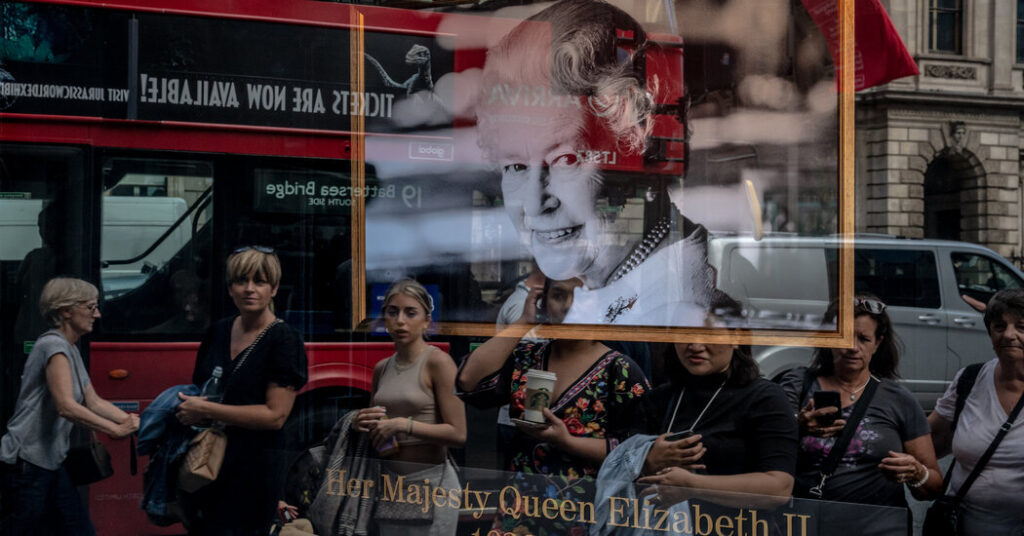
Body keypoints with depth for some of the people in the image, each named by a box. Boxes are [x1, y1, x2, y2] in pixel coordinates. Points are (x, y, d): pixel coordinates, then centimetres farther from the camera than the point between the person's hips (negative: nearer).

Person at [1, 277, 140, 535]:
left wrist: (133, 422, -1)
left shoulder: (71, 350, 14)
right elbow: (66, 407, -26)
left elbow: (94, 402, 11)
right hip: (29, 461, -10)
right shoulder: (54, 345, -16)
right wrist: (116, 430, -22)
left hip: (51, 461, 10)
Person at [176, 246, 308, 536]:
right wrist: (186, 408, 2)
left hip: (250, 472, -6)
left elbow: (275, 415, -16)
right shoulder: (217, 332, 10)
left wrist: (205, 410, -16)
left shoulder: (284, 340, -9)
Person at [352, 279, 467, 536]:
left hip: (430, 481, -6)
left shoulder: (438, 361, -10)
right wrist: (363, 424, 0)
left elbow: (458, 433, -17)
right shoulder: (381, 369, 8)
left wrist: (403, 424, -19)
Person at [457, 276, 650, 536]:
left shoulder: (620, 371, -1)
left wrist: (565, 441, -18)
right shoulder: (526, 358, 11)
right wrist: (523, 322, -1)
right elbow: (470, 382, -6)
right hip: (517, 498, 2)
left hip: (581, 502, -2)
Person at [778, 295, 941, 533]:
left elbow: (934, 488, 16)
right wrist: (798, 427, -23)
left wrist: (916, 474, -6)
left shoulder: (900, 401, 13)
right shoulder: (798, 385, 13)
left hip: (879, 527, 0)